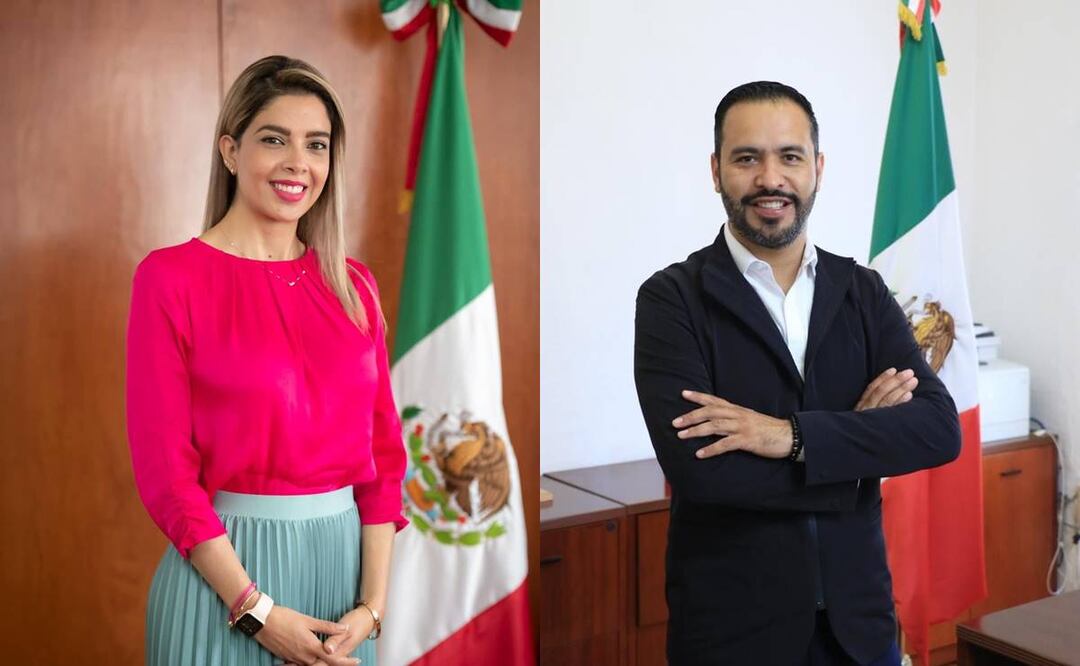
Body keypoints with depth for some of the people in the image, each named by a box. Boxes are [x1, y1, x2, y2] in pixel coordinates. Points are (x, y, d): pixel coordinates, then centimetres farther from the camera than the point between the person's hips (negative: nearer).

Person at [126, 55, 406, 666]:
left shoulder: (353, 284, 4)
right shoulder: (171, 277, -8)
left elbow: (383, 455, 4)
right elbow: (164, 468, -10)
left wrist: (372, 604, -4)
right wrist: (256, 612, -13)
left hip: (346, 556, 4)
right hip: (224, 567, -4)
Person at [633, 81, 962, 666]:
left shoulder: (864, 293, 2)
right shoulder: (671, 299, -10)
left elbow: (942, 429, -9)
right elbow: (695, 466, -22)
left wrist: (794, 435, -23)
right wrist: (860, 433, -13)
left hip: (857, 617, 4)